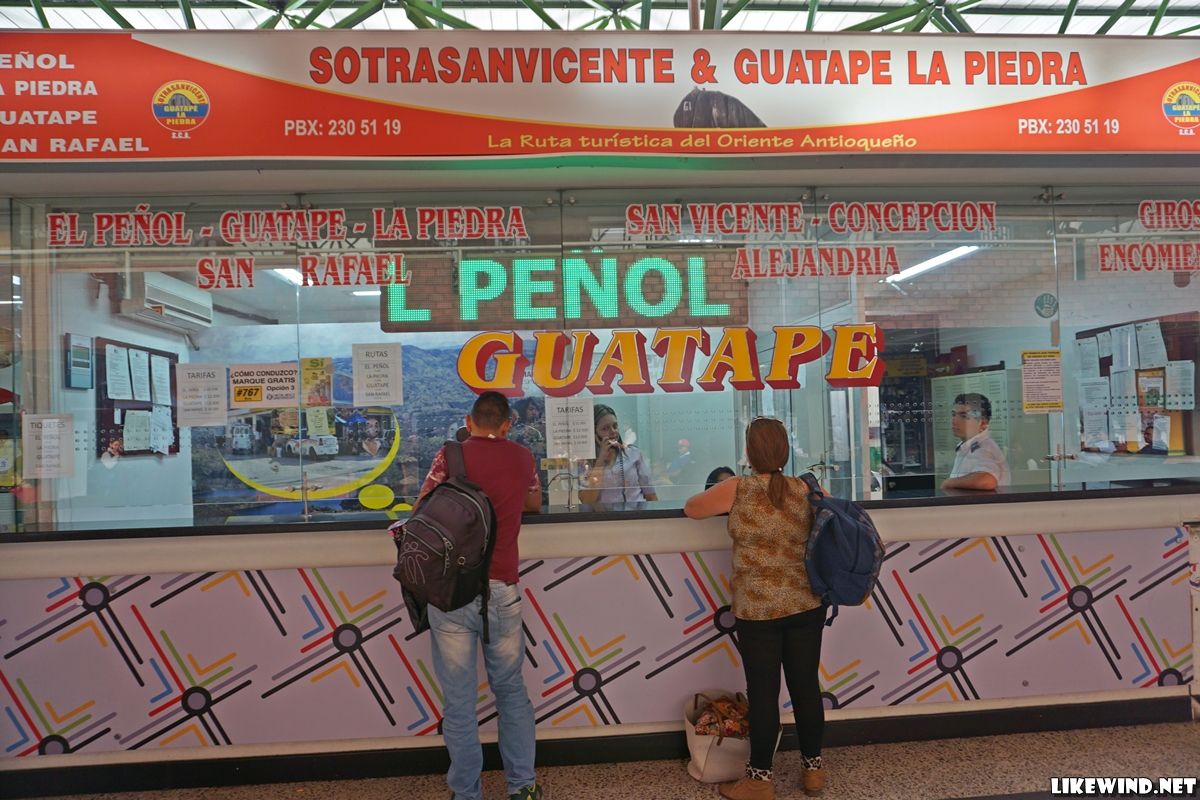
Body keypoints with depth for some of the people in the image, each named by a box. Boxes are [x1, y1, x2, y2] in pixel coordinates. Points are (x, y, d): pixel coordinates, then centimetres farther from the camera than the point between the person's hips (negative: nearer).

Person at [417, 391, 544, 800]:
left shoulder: (450, 455, -1)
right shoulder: (522, 457, 7)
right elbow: (534, 503, 25)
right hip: (501, 590, 2)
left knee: (459, 701, 8)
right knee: (511, 689, 19)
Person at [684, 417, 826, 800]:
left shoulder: (736, 490, -11)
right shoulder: (807, 490, -2)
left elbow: (691, 508, 4)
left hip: (757, 611, -3)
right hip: (806, 607, 4)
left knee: (763, 693, 5)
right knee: (806, 686, 14)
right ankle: (813, 768, 30)